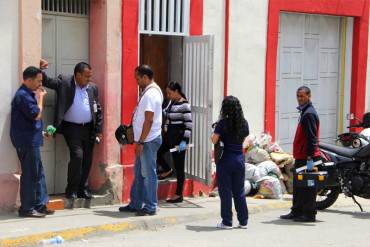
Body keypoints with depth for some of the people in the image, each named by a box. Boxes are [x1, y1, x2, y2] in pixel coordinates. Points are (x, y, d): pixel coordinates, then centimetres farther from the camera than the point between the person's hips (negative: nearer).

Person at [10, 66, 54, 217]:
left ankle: (39, 205, 19)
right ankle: (27, 208, 2)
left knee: (38, 173, 13)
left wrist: (38, 97, 8)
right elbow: (36, 115, -19)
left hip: (31, 140, 10)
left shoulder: (28, 94, 15)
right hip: (27, 141, -10)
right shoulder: (23, 95, -16)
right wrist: (40, 98, -8)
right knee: (30, 174, -5)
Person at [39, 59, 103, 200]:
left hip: (88, 129, 5)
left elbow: (98, 110, 11)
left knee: (87, 159, 6)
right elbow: (47, 82, -9)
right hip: (72, 128, -4)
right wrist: (41, 70, -29)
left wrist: (99, 130, 6)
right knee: (77, 156, -15)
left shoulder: (93, 88, 8)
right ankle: (72, 190, 0)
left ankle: (82, 188, 21)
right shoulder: (64, 83, -3)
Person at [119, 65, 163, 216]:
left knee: (148, 174, -3)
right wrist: (140, 141, 19)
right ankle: (135, 204, 22)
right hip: (145, 140, 10)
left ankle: (150, 207, 4)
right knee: (139, 173, 15)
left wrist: (141, 142, -20)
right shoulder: (149, 91, 15)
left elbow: (149, 121, -22)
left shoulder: (150, 94, -17)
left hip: (149, 141, -10)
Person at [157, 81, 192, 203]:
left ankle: (179, 195, 7)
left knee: (179, 166, -1)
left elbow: (189, 124, -18)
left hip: (178, 138, -8)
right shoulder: (171, 103, 10)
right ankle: (167, 170, 34)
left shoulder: (184, 105, -15)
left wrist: (185, 141, -23)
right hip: (169, 136, 8)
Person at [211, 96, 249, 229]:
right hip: (239, 159, 4)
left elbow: (214, 140, -13)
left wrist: (214, 132, 5)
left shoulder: (223, 123, -12)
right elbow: (243, 138, 10)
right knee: (239, 191, 13)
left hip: (225, 159, -4)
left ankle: (227, 222, 7)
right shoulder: (244, 123, 2)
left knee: (225, 191, 4)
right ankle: (243, 221, 17)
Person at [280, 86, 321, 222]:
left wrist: (310, 157, -25)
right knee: (298, 186, 15)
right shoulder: (305, 112, 18)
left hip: (307, 158, -11)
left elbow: (312, 138, -21)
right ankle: (297, 212, 23)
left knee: (307, 187, -4)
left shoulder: (309, 114, -14)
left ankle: (309, 214, 1)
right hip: (301, 157, 11)